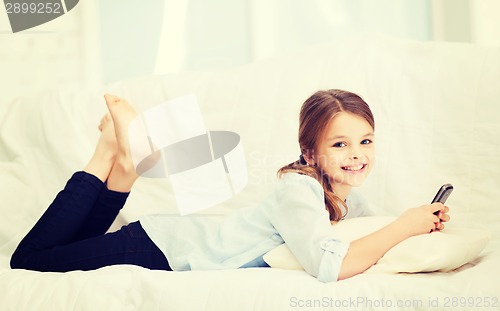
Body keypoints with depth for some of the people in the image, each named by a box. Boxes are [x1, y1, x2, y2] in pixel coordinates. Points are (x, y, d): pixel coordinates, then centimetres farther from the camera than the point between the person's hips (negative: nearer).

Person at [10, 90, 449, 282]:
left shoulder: (349, 200, -3)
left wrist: (424, 219, -10)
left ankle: (122, 170, 19)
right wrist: (405, 225, -33)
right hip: (159, 249, -8)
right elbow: (330, 267, -43)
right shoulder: (299, 188, -29)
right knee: (29, 258, 4)